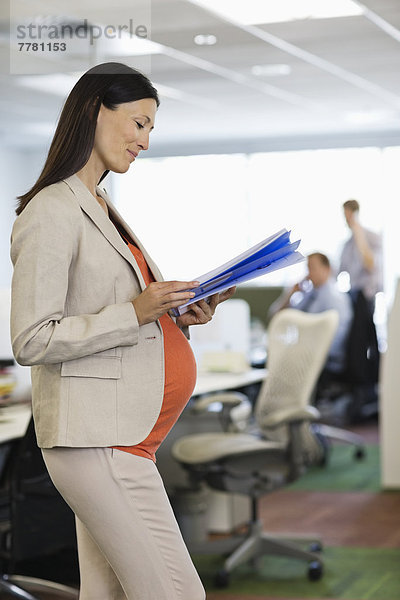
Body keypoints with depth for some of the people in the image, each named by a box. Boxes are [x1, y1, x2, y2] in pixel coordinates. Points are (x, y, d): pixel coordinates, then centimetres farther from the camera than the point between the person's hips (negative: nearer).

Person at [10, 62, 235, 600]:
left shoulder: (102, 207, 20)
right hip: (95, 435, -10)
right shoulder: (51, 211, -11)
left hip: (125, 432, 10)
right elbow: (31, 342, -15)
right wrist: (134, 313, -20)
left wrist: (176, 316, 7)